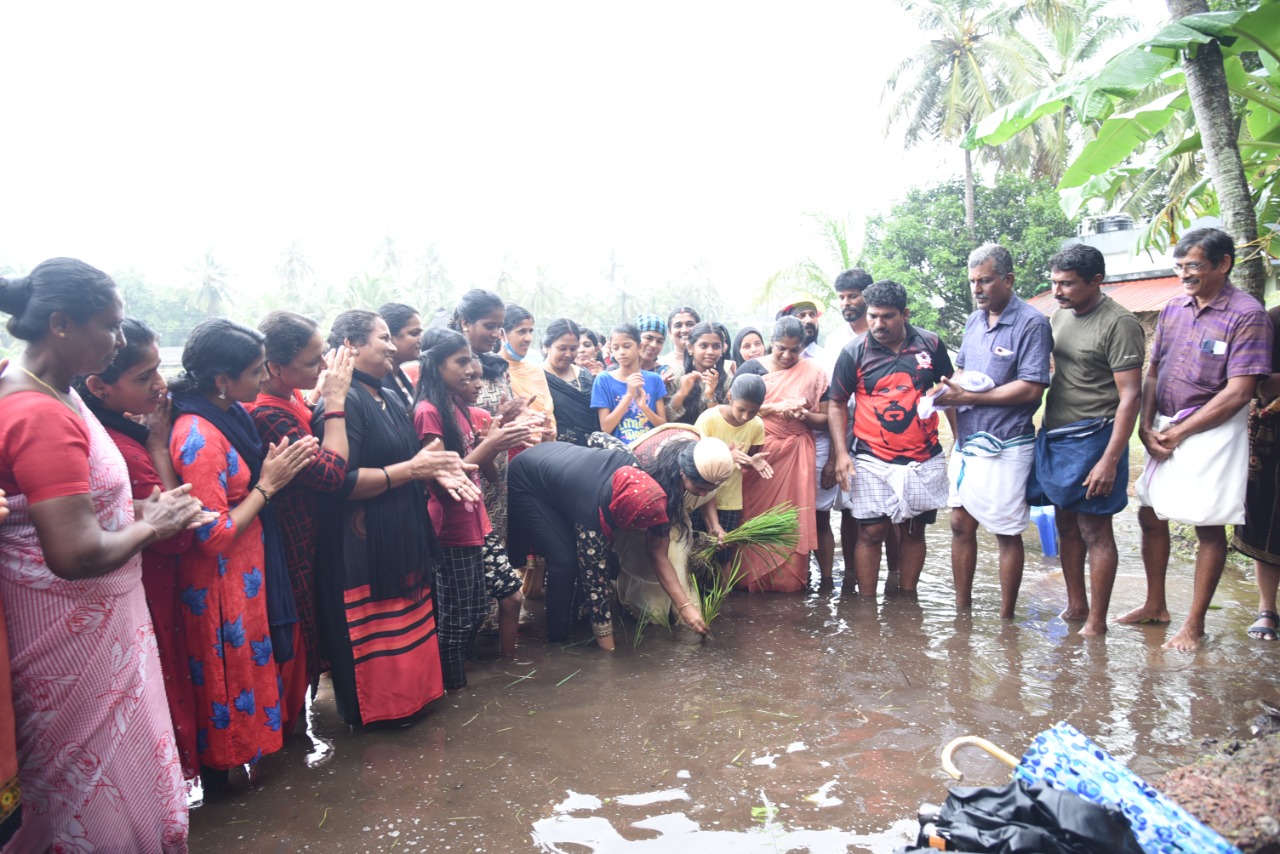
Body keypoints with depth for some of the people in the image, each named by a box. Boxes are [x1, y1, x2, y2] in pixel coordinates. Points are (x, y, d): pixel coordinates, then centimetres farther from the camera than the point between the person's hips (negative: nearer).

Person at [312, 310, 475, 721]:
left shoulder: (387, 401, 12)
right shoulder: (343, 404, -17)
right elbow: (342, 482, -25)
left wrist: (436, 470, 0)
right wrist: (412, 469, -20)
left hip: (403, 539, 9)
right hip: (362, 548, -9)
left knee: (407, 633, 19)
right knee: (374, 641, 4)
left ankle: (408, 694, 35)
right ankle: (373, 709, 22)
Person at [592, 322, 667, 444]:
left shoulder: (654, 379, 7)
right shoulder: (604, 380, 1)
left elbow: (664, 426, 5)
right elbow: (605, 428, -5)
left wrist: (644, 406, -11)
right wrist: (629, 395, -12)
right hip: (619, 448, -2)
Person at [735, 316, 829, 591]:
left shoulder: (814, 372, 8)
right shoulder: (752, 368, 5)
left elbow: (825, 418, 7)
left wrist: (805, 416, -13)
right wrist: (773, 408, -14)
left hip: (796, 454, 1)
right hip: (756, 453, -1)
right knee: (755, 517, -1)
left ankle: (790, 580, 14)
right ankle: (752, 578, 11)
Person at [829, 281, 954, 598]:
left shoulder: (931, 344, 1)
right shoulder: (854, 351, -4)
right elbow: (836, 404, 1)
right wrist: (841, 453, -8)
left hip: (925, 461, 2)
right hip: (873, 462, -2)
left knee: (913, 531, 12)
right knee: (871, 533, -1)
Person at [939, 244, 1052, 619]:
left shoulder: (1031, 323, -11)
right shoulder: (974, 321, 11)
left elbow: (1031, 388, -18)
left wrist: (969, 397, -19)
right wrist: (946, 390, -2)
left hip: (1005, 446, -7)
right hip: (967, 440, 7)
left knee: (1007, 533, 5)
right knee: (961, 524, 11)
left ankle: (1006, 618, 19)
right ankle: (962, 609, 24)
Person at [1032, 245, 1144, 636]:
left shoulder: (1119, 323, -12)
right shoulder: (1060, 315, 10)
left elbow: (1131, 395, -16)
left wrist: (1110, 460, -20)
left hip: (1091, 438, -7)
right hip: (1055, 435, 7)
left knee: (1094, 531, 0)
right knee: (1066, 525, 14)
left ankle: (1097, 622, 12)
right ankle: (1075, 607, 28)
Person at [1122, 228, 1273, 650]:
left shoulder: (1247, 314, -11)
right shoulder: (1173, 308, 7)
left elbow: (1238, 393, -15)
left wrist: (1179, 432, -14)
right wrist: (1146, 426, -2)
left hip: (1212, 433, -6)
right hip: (1165, 433, 7)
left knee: (1210, 528, 1)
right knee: (1150, 515, 12)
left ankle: (1194, 624, 13)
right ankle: (1155, 605, 28)